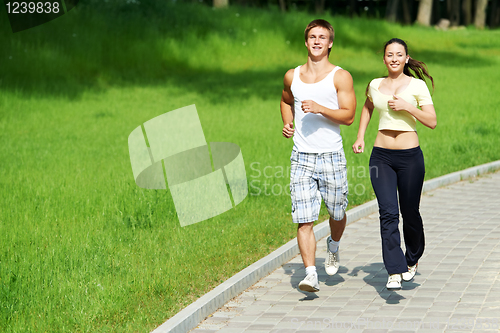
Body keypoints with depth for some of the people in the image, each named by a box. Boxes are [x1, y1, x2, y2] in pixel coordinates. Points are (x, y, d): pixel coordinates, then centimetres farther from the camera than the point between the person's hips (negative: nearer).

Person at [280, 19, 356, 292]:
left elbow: (348, 116, -8)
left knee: (337, 212, 12)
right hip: (301, 157, 2)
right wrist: (287, 123, 11)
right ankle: (311, 274, -7)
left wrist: (319, 108, -21)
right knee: (304, 219, -7)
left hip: (331, 156, -2)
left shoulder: (340, 77, -2)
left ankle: (333, 247, 44)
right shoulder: (292, 76, 9)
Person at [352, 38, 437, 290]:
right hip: (381, 157, 2)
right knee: (388, 213, -11)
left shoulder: (417, 85, -1)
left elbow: (432, 122, -5)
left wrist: (406, 107, -15)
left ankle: (412, 260, 36)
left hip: (410, 156, -2)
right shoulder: (375, 85, 9)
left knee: (410, 213, 9)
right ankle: (394, 272, -12)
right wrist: (360, 137, 21)